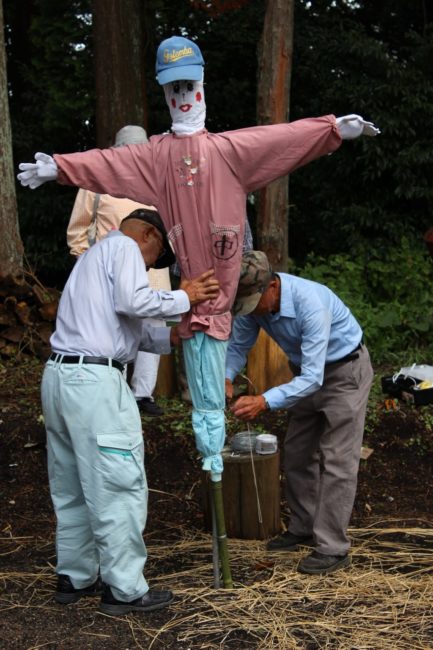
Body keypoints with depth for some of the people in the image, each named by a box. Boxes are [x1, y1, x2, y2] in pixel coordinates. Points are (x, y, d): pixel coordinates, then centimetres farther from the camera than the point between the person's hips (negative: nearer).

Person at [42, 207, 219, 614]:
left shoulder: (98, 254, 28)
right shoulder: (124, 246, 0)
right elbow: (134, 302, -17)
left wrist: (171, 337, 8)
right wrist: (183, 298, -3)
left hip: (59, 375, 10)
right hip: (94, 381, -10)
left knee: (72, 487, 16)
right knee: (119, 488, -4)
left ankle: (74, 577, 25)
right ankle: (125, 590, 2)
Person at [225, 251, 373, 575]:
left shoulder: (310, 304, -39)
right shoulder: (254, 301, -17)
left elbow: (312, 378, -41)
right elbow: (238, 345, -4)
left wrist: (265, 401, -51)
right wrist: (227, 377, -25)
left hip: (344, 371, -8)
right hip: (309, 371, 8)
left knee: (336, 459, -10)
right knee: (297, 454, 13)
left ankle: (333, 548, -6)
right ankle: (303, 529, 26)